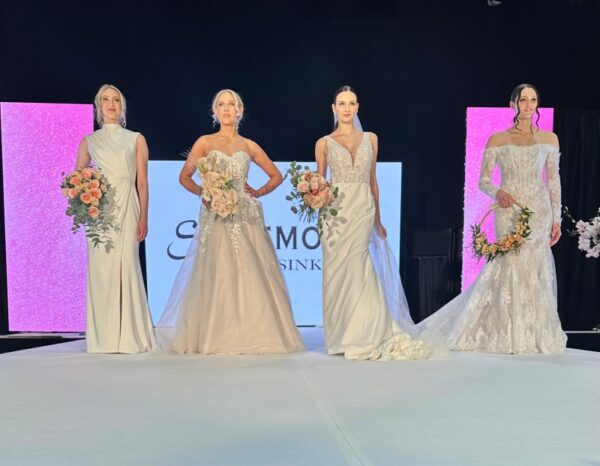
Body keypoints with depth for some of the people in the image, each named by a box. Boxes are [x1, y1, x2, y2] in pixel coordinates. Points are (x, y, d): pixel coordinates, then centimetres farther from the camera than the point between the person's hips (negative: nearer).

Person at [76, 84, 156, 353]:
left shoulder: (136, 139, 11)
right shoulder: (89, 141, 14)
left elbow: (142, 182, 6)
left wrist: (143, 217, -3)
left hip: (127, 209, -1)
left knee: (127, 268, -7)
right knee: (101, 269, -3)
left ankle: (130, 337, 1)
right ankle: (104, 338, 4)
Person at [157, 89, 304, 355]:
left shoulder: (249, 146, 12)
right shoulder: (205, 143, 8)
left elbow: (276, 176, 19)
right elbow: (184, 177, 10)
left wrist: (258, 192, 4)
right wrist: (204, 192, -5)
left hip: (246, 216, 2)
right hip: (216, 218, -1)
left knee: (250, 275, -2)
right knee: (217, 276, -5)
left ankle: (253, 334, 8)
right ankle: (216, 337, 4)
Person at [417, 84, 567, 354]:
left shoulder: (549, 139, 9)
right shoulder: (497, 140, 4)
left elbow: (553, 181, 10)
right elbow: (483, 181, 4)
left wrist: (556, 219, 5)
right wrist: (497, 192, -18)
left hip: (539, 210, 2)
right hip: (509, 210, -2)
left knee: (537, 270, 2)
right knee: (511, 267, -6)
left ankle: (534, 334, 14)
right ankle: (510, 335, 5)